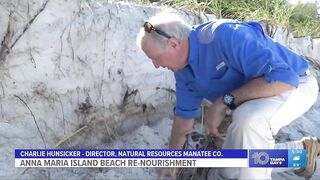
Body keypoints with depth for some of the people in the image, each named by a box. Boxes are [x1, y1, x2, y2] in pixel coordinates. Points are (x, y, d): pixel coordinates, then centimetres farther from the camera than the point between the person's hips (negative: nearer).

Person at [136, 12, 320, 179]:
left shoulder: (225, 35, -34)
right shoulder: (182, 70, -7)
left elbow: (283, 77, -40)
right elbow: (184, 115, 6)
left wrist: (224, 101, -36)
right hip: (251, 106, 8)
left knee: (248, 117, -41)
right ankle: (302, 149, 20)